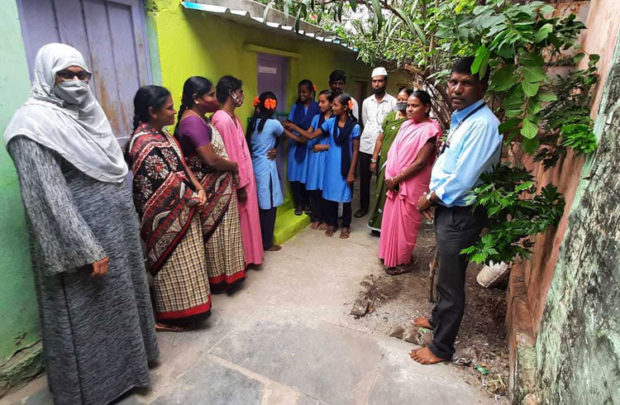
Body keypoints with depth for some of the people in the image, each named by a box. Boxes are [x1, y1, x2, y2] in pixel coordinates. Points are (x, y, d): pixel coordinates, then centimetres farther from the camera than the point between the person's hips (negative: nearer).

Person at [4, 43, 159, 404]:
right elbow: (50, 199, -19)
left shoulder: (89, 114, 10)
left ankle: (127, 361, 42)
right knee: (89, 317, 9)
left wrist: (129, 226, 16)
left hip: (119, 233, 8)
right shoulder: (35, 124, -14)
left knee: (123, 300, 21)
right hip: (84, 239, -8)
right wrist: (87, 250, -20)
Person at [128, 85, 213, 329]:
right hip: (168, 217, -9)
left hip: (181, 212, 9)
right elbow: (166, 183, -23)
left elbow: (181, 165, 10)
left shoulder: (160, 134, 8)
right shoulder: (145, 143, -22)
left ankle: (180, 308, 37)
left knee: (181, 264, 20)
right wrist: (194, 198, -11)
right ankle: (171, 316, 23)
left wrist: (199, 189, -4)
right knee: (173, 266, 5)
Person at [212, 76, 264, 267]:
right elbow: (228, 156, -22)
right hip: (237, 181, -10)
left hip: (244, 177, 10)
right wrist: (240, 185, -18)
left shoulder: (233, 117, 10)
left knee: (246, 218, 18)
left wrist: (246, 180, 15)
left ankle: (247, 257, 33)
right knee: (239, 220, 4)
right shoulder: (223, 120, -21)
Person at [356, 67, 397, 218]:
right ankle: (364, 207, 27)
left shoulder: (393, 102, -3)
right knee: (364, 179, 11)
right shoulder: (366, 102, 10)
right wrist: (371, 135, 9)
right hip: (366, 146, 4)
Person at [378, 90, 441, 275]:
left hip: (412, 185, -7)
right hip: (395, 182, 7)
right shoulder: (406, 125, 8)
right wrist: (390, 177, 1)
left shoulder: (429, 130, -15)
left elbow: (420, 163, -20)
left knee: (404, 222, 5)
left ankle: (403, 261, 23)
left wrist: (396, 179, -16)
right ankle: (391, 256, 33)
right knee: (392, 218, 15)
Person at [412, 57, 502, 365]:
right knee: (444, 273, 25)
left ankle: (441, 347, 24)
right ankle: (438, 318, 47)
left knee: (451, 282, 5)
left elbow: (463, 180, -25)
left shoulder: (483, 124, -21)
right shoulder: (458, 117, 9)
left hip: (461, 214, -9)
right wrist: (431, 196, 4)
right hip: (445, 208, 9)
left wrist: (430, 199, -10)